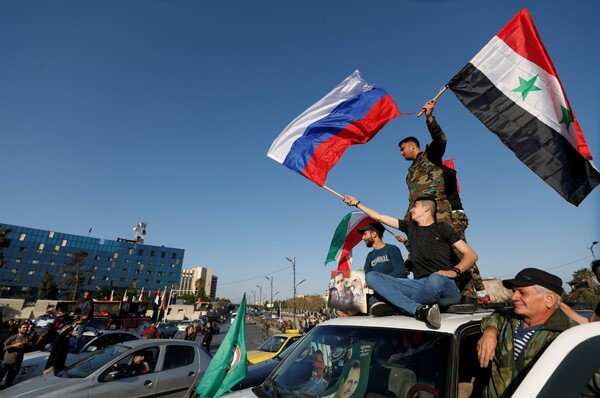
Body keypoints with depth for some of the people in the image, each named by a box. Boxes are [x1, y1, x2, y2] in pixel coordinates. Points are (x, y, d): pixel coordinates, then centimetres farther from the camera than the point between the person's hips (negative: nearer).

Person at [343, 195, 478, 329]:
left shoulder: (442, 227, 10)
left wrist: (454, 271, -15)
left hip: (446, 285, -4)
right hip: (420, 285, 5)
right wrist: (357, 203, 29)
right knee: (371, 276, -12)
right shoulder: (410, 227, 20)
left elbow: (471, 255, 4)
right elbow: (379, 217, 24)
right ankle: (419, 309, -29)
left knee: (435, 279, -41)